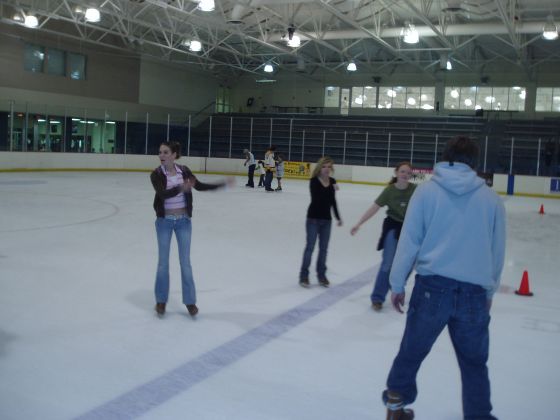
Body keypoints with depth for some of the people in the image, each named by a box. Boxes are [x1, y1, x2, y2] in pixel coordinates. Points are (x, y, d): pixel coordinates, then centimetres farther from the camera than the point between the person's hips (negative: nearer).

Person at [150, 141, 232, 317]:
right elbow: (163, 194, -26)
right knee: (163, 261, 6)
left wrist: (223, 184, 6)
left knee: (185, 261, 4)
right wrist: (181, 188, -42)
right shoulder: (156, 174, -11)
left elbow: (199, 186, 6)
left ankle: (190, 300, 15)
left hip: (183, 220, 1)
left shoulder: (184, 170, -3)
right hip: (164, 221, -1)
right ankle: (161, 300, 21)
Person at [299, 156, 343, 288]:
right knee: (310, 246, 0)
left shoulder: (332, 181, 4)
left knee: (323, 248, 10)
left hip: (326, 219, 5)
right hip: (313, 218, -5)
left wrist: (338, 217, 19)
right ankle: (304, 275, 10)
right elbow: (316, 198, -26)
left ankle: (321, 275, 21)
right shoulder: (314, 181, -12)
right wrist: (331, 189, -31)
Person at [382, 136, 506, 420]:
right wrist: (489, 292, 24)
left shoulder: (426, 191, 0)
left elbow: (409, 241, -2)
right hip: (475, 293, 1)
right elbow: (497, 251, 12)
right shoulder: (491, 199, 5)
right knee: (475, 363, 15)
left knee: (412, 350, 15)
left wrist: (397, 284, 6)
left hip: (432, 287, -1)